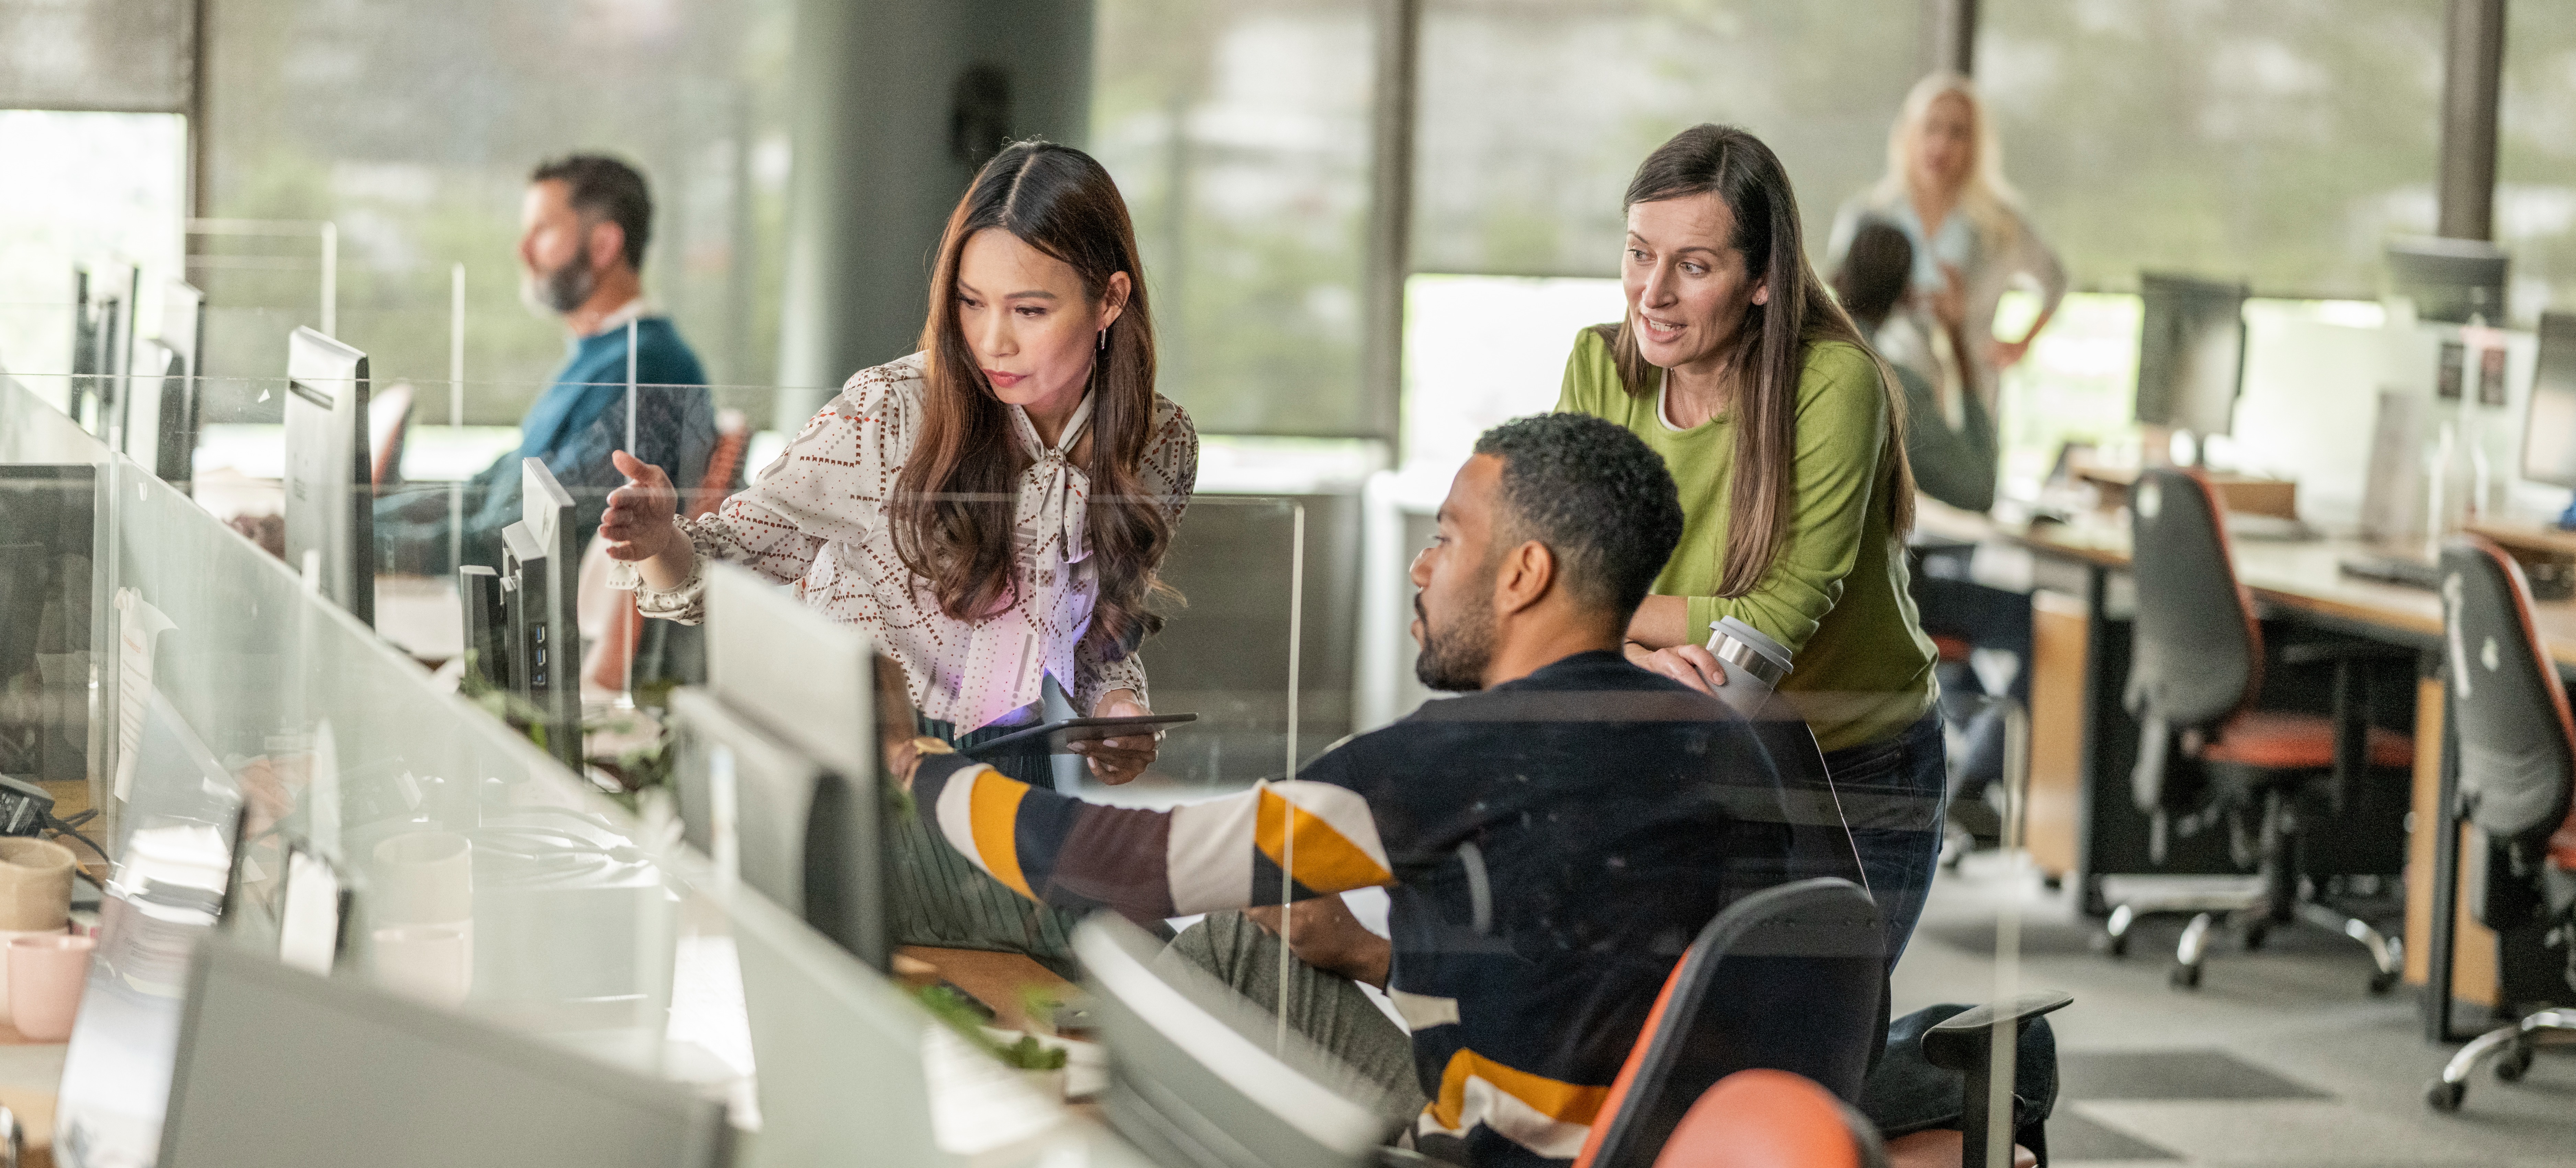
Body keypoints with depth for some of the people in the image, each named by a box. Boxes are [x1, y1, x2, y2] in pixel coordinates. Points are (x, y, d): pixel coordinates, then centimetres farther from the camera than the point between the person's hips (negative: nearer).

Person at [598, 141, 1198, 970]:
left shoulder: (1161, 447, 0)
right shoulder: (892, 414, -12)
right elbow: (732, 556, -5)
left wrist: (1120, 714, -7)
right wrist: (662, 542, -27)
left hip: (1012, 776, 4)